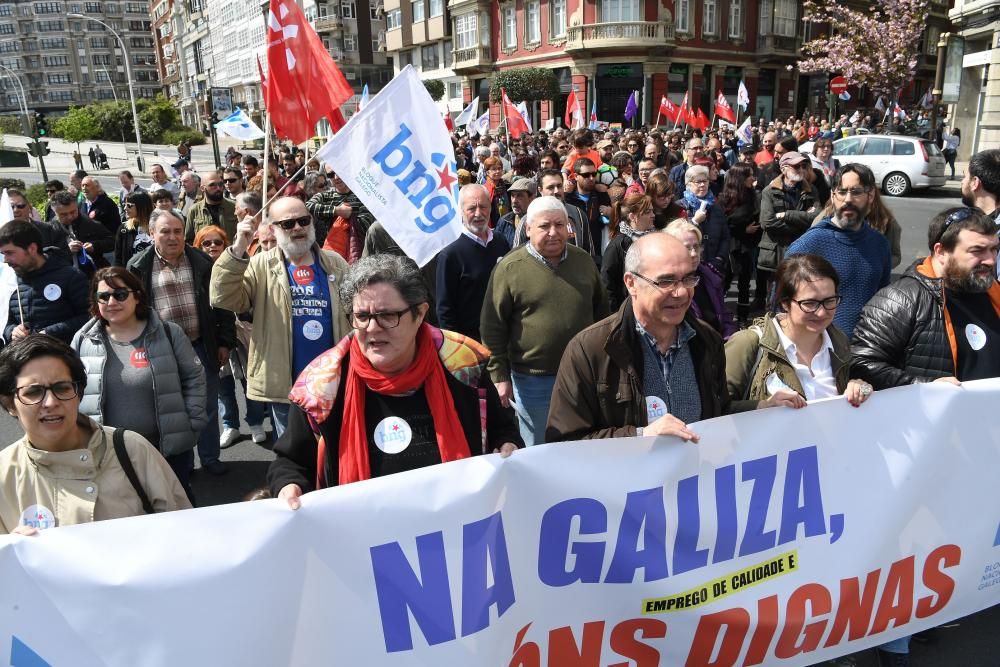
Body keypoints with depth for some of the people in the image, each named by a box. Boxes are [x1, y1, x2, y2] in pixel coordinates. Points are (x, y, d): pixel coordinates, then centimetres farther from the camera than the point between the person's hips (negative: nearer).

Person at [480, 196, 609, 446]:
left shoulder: (584, 261, 4)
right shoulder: (510, 268, -10)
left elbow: (601, 312, 14)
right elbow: (492, 328, -8)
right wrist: (500, 376, -9)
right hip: (534, 380, -4)